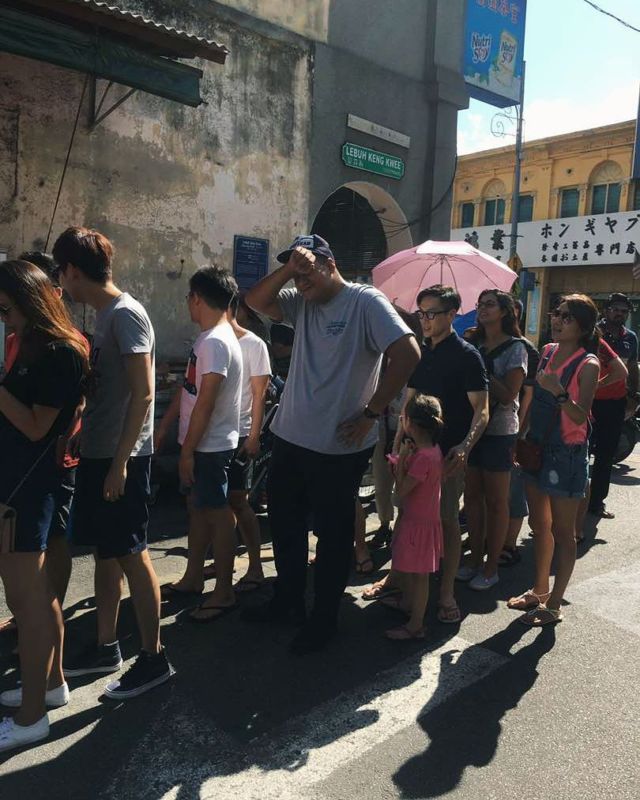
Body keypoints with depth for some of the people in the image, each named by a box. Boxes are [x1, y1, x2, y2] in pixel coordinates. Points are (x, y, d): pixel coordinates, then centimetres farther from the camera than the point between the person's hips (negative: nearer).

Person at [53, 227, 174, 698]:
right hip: (96, 455, 9)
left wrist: (120, 462, -20)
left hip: (120, 458, -9)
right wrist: (97, 457, 16)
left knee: (131, 556, 0)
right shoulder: (104, 317, 13)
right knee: (105, 554, 16)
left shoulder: (125, 314, -14)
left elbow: (142, 395, -19)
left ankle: (154, 658, 14)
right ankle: (106, 648, 30)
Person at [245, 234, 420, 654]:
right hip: (290, 438, 8)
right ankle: (288, 600, 42)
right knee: (284, 524, 21)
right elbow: (256, 300, 3)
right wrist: (288, 269, -10)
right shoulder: (301, 303, 9)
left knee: (334, 533, 9)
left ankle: (324, 619, 28)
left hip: (338, 447, -7)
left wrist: (371, 413, -18)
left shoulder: (365, 301, -12)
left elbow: (407, 354, -20)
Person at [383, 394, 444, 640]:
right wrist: (404, 458, -7)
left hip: (419, 523, -10)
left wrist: (401, 458, -17)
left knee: (418, 574, 4)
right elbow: (409, 480, 8)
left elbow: (401, 490, -23)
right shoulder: (432, 449, 2)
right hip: (413, 517, 10)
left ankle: (416, 625, 17)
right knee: (402, 564, 26)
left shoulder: (424, 457, -29)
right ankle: (408, 602, 47)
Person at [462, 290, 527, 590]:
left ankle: (491, 568, 18)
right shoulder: (474, 344, 9)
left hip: (498, 432, -5)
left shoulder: (515, 348, -7)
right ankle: (475, 559, 25)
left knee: (496, 501, 6)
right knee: (472, 497, 11)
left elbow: (508, 395, -15)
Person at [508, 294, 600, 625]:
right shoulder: (547, 352, 6)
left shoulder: (588, 365, -14)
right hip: (537, 447, 7)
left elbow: (581, 416, -21)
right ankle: (539, 590, 34)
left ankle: (554, 604, 17)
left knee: (561, 532, 5)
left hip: (567, 452, -7)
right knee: (539, 524, 18)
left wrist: (559, 392, -35)